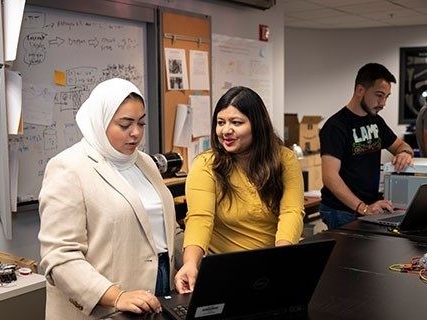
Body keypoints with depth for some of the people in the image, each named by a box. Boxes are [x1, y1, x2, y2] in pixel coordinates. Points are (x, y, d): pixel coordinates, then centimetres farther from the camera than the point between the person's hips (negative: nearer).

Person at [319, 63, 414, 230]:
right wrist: (363, 208, -34)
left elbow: (400, 145, 21)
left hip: (371, 206, 7)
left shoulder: (376, 121, 10)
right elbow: (330, 176, -24)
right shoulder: (335, 126, -15)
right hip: (343, 213, -7)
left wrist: (405, 153, -5)